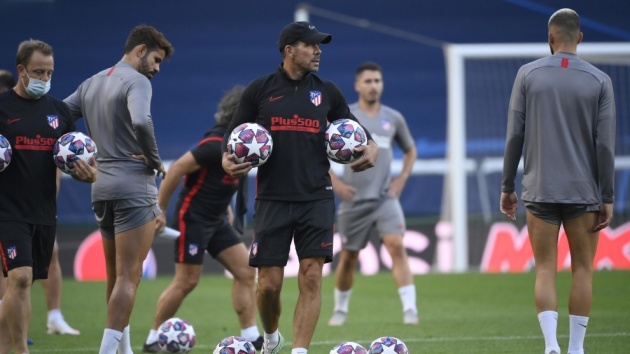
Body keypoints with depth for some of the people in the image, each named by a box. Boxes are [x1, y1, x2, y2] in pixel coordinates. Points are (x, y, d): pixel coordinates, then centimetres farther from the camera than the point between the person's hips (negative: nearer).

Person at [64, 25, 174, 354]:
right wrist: (155, 160, -13)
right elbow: (141, 122, -28)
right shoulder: (136, 81, -10)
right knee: (129, 277, -8)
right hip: (134, 186, -8)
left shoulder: (91, 84, 14)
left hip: (101, 186, 8)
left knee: (115, 275, 16)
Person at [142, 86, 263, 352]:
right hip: (193, 218, -9)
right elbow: (177, 169, -21)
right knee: (187, 281, -5)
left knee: (246, 272, 1)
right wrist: (159, 210, -19)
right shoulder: (216, 144, -22)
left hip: (216, 220, 9)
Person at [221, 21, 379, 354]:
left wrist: (371, 148, -6)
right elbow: (233, 135, 7)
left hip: (316, 198, 1)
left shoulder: (326, 92, 8)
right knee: (269, 283, -1)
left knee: (311, 277, -10)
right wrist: (227, 161, -14)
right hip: (272, 199, -1)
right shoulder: (260, 90, 2)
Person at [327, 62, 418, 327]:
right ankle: (340, 310, 26)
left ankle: (410, 309, -21)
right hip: (354, 200, -1)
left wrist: (402, 179, 8)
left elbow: (410, 150, 23)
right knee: (348, 257, 6)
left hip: (385, 197, 1)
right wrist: (335, 182, -4)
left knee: (396, 246, -18)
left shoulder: (393, 118, 7)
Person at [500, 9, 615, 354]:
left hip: (540, 191, 0)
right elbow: (605, 144, -3)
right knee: (582, 270, 8)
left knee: (545, 270, 3)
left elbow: (514, 135, 0)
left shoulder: (528, 74, 1)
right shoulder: (599, 81, 0)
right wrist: (607, 199, 1)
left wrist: (507, 187, 8)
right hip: (584, 192, 0)